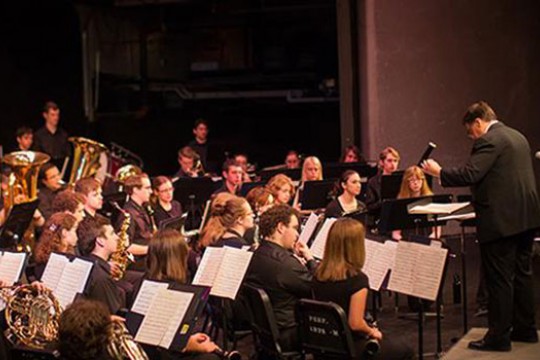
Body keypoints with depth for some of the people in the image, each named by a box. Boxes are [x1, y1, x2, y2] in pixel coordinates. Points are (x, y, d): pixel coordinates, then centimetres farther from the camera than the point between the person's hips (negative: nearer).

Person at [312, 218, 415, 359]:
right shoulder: (357, 279, -25)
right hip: (352, 348, -7)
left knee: (385, 340, 33)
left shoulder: (319, 275, -4)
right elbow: (356, 324, -25)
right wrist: (372, 332, -5)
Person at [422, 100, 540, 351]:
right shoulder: (518, 137, 16)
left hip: (501, 220, -9)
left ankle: (499, 337, 1)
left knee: (499, 279, -3)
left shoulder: (488, 141, -14)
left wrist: (438, 172, -10)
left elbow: (469, 174, -22)